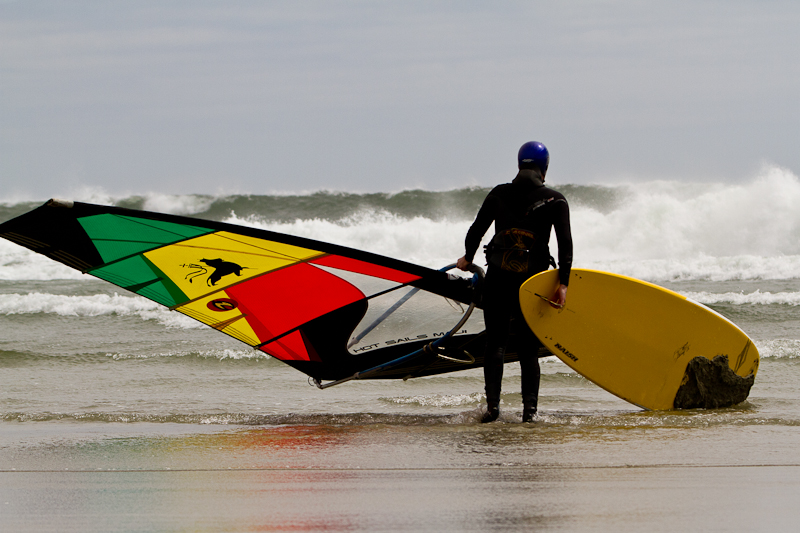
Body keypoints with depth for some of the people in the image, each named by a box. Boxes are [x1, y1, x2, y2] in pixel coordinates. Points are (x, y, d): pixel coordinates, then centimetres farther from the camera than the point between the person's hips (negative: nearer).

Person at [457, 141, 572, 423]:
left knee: (495, 343, 6)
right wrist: (563, 283, -9)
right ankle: (529, 407, -1)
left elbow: (476, 231, 9)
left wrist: (468, 258, 27)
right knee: (529, 349, 10)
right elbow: (565, 243, -9)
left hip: (497, 280, 1)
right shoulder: (555, 200, 0)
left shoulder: (499, 194, 5)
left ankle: (492, 402, -11)